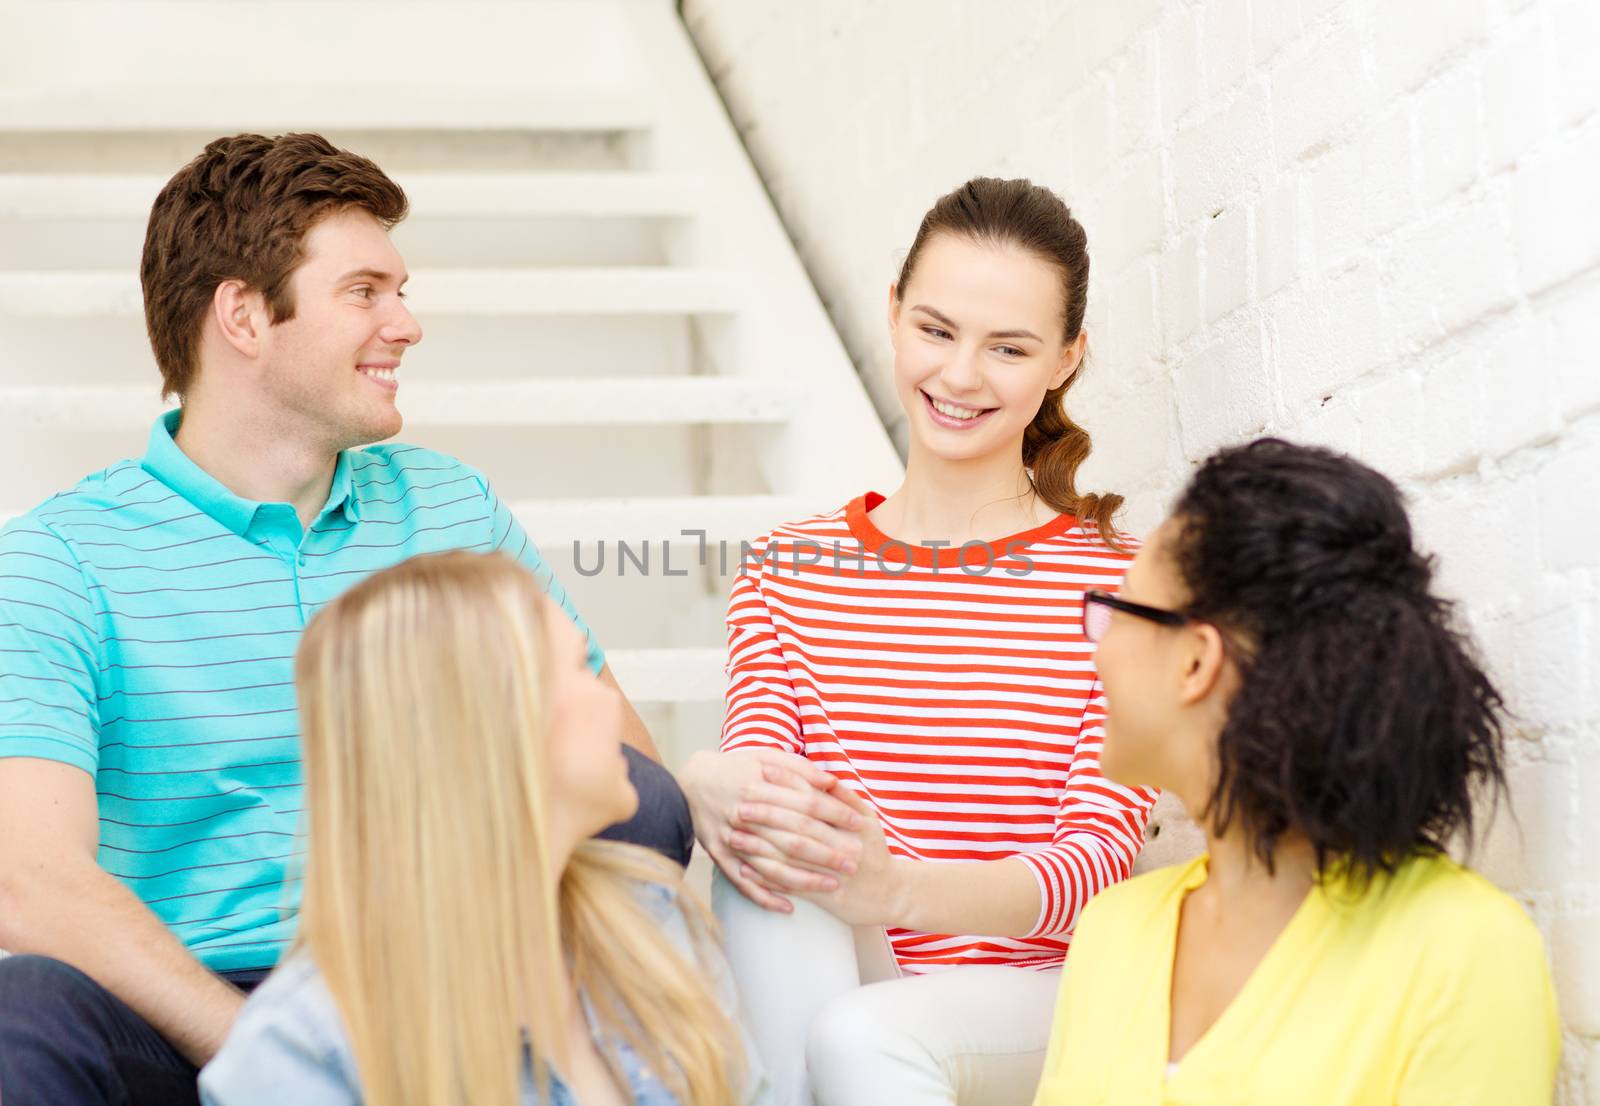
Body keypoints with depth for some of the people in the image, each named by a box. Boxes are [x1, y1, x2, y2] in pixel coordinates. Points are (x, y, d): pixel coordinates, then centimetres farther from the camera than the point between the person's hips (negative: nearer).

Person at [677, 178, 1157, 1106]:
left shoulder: (1120, 582, 2)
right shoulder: (787, 572, 14)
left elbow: (1102, 850, -9)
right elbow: (757, 766, 0)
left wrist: (898, 891, -31)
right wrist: (709, 788, -29)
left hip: (1038, 999, -3)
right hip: (842, 981, 3)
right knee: (760, 854, -31)